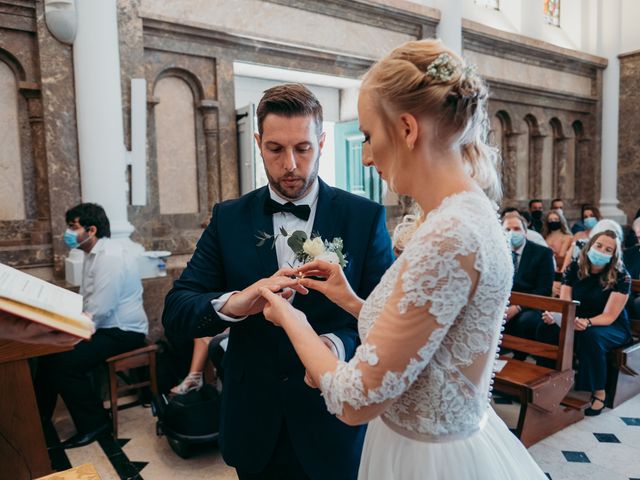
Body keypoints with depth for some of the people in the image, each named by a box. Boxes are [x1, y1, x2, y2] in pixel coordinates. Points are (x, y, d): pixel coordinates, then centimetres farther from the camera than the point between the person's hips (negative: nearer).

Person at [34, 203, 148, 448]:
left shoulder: (111, 257, -21)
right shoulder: (94, 254, 12)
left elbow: (99, 310, -26)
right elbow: (86, 301, 17)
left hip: (122, 331, -10)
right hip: (104, 327, 10)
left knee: (64, 363, -20)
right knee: (49, 349, 7)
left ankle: (94, 423, -3)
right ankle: (40, 420, 22)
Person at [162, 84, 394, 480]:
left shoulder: (365, 217, -8)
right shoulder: (229, 218, -3)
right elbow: (175, 312, -7)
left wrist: (339, 344, -31)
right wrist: (232, 303, -28)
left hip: (334, 425, -1)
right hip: (254, 427, 2)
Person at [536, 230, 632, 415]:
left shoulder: (620, 277, -14)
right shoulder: (574, 268, -4)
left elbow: (609, 317, -18)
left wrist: (587, 323, -39)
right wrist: (553, 315, -31)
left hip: (613, 328, -3)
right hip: (578, 322, 3)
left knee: (590, 336, -37)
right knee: (546, 329, -25)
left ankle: (599, 393, -18)